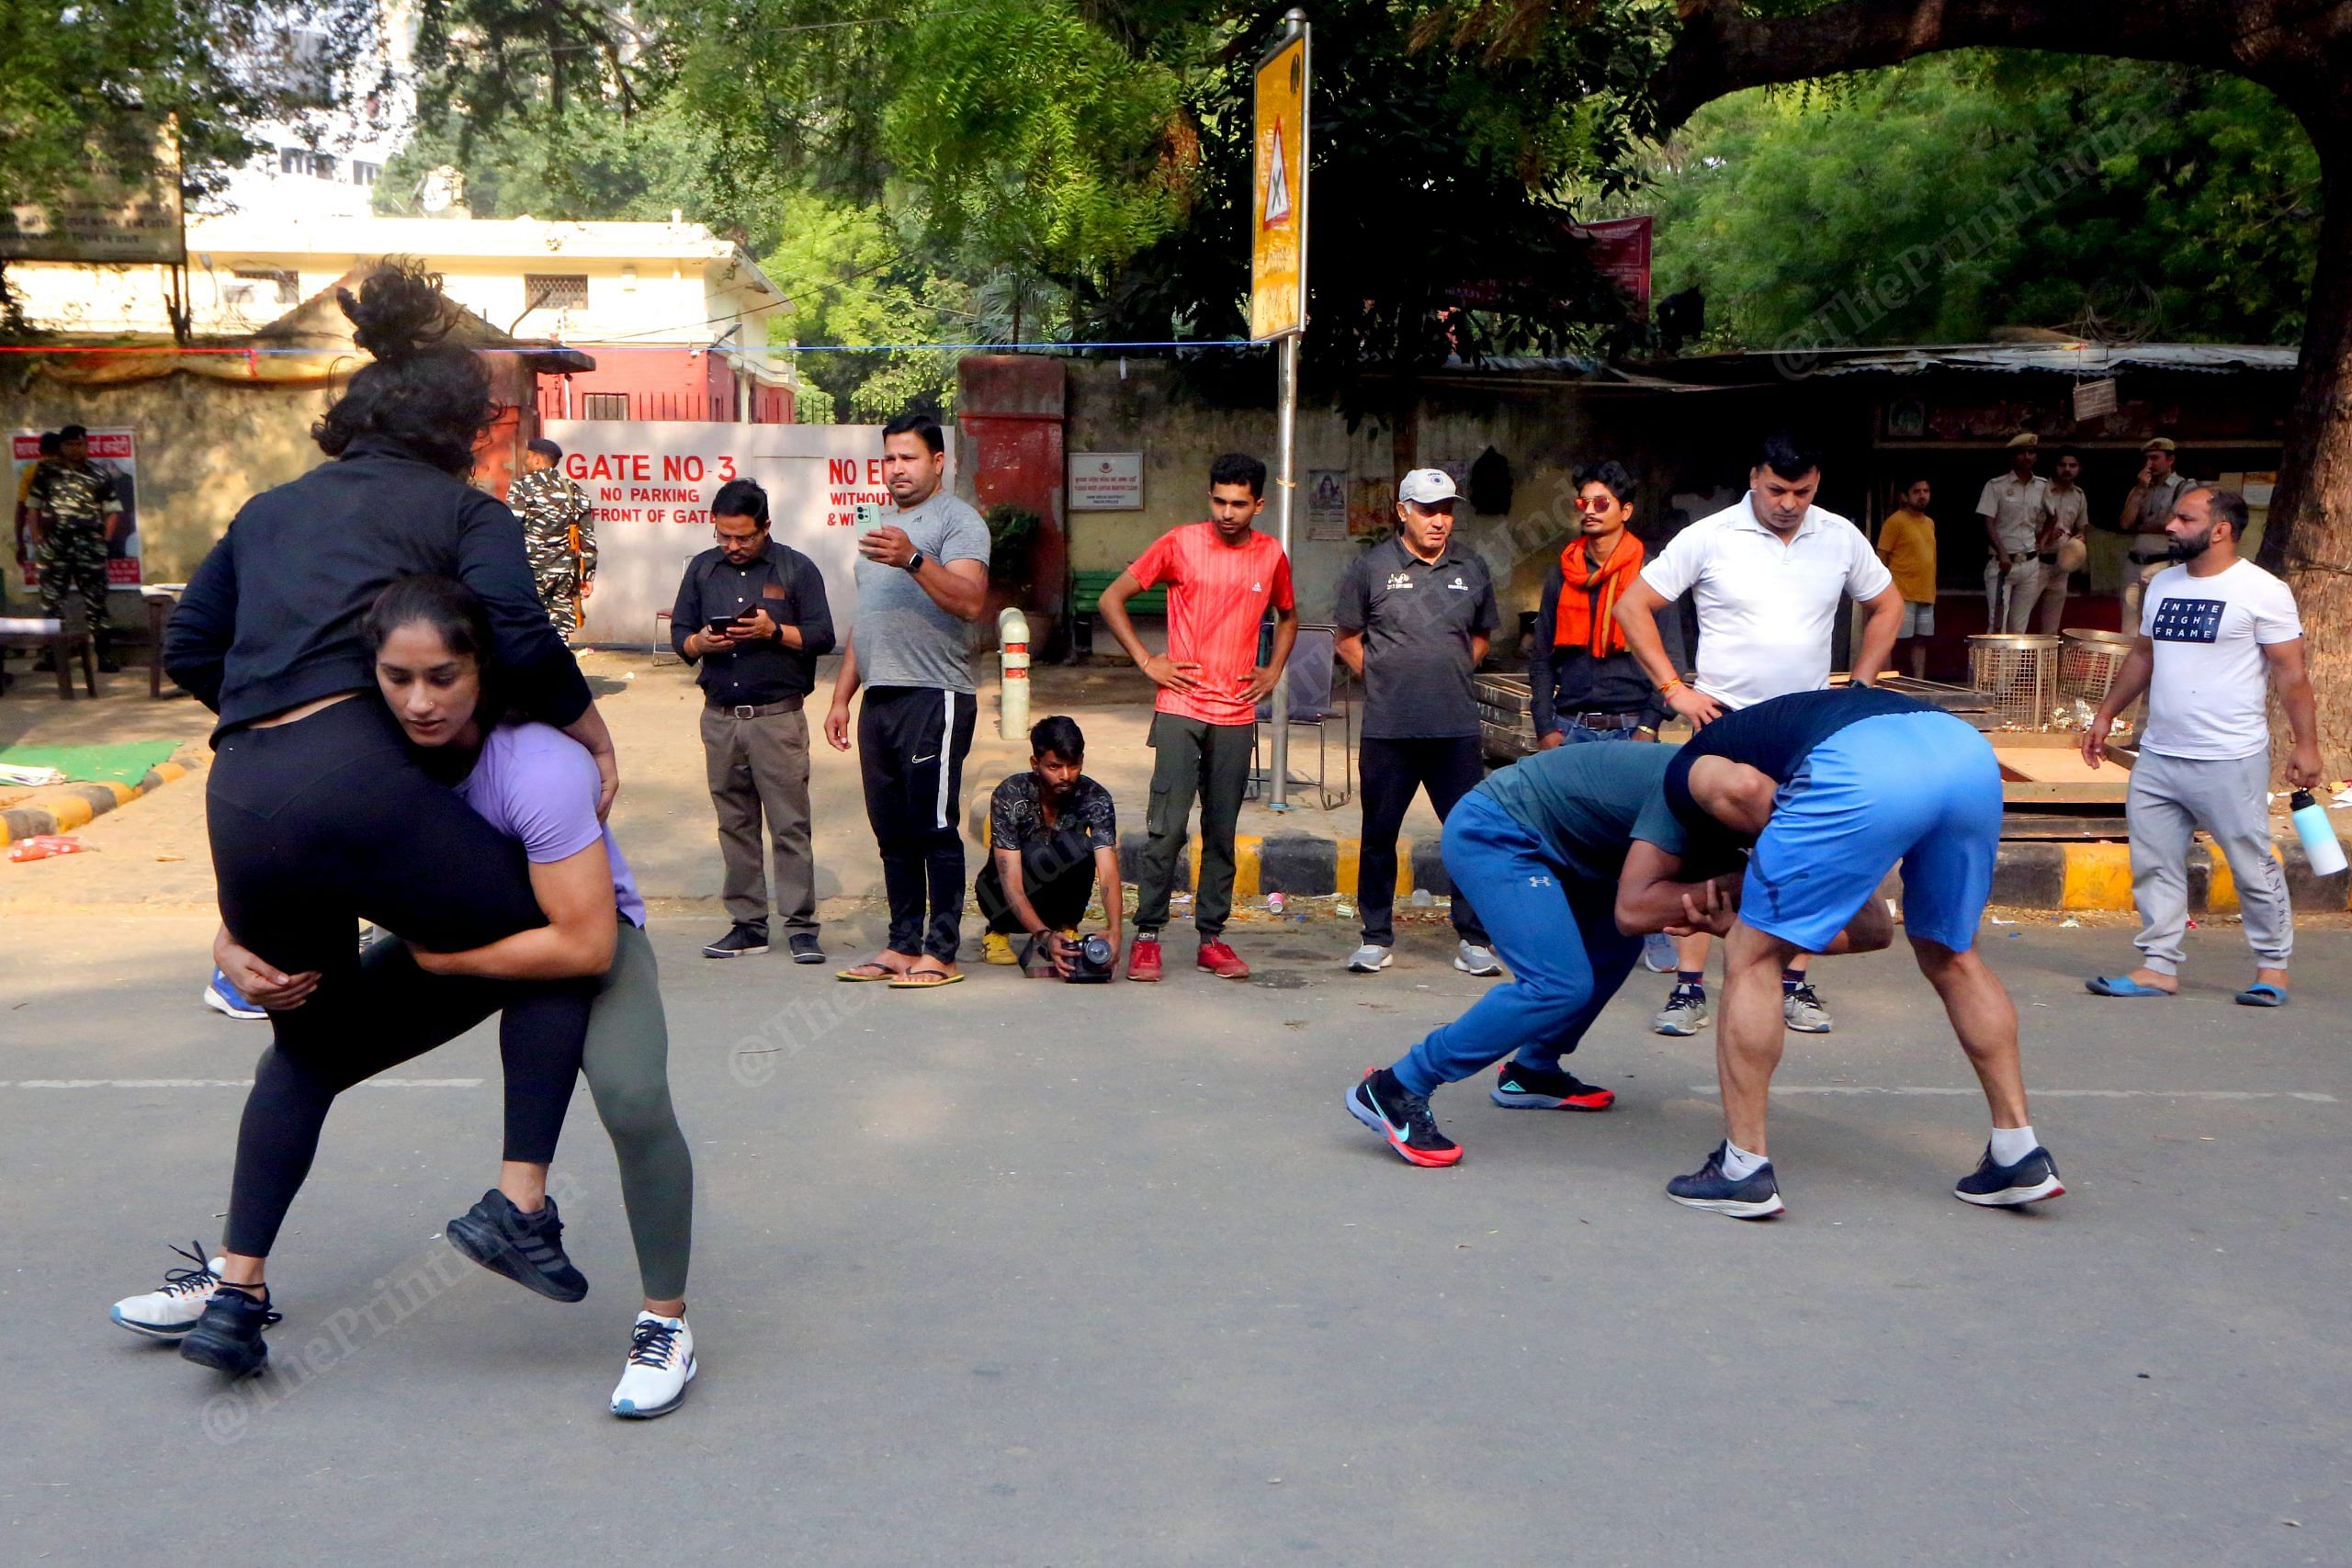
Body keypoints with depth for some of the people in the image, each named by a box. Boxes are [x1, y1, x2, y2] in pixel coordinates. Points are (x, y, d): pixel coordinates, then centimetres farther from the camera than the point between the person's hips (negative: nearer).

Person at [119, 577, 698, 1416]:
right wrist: (239, 954, -28)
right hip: (448, 940, 6)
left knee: (632, 1097, -32)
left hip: (587, 936, -5)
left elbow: (584, 943, -34)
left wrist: (443, 958, -28)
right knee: (295, 1065, 3)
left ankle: (666, 1323, -11)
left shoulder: (537, 767, -36)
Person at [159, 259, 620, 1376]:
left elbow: (187, 647, 22)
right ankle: (522, 1199, 0)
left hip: (239, 802, 6)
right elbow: (518, 640, -8)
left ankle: (235, 1294, 20)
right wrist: (592, 732, 5)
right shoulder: (465, 511, 9)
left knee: (312, 1038, 24)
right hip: (355, 782, -6)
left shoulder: (273, 508, 25)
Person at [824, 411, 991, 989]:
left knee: (934, 828, -6)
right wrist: (841, 698, 21)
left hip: (933, 697, -8)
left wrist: (913, 560, -33)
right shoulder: (881, 528, 23)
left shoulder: (957, 520, -4)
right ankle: (902, 945, 16)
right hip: (878, 698, 8)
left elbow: (971, 602, -21)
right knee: (893, 832, 10)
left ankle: (940, 953, -2)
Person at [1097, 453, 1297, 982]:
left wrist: (1273, 671, 12)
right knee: (1168, 827, -8)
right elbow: (1112, 599, 3)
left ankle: (1212, 938, 14)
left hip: (1237, 715, 3)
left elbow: (1287, 617, 27)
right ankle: (1147, 936, 1)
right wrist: (1146, 661, -3)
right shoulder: (1180, 543, -1)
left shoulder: (1272, 556, 8)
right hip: (1181, 708, -3)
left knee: (1222, 832, 7)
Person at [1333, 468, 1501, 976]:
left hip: (1457, 729, 2)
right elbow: (1347, 640, 9)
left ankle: (1473, 939, 10)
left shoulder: (1472, 570, 9)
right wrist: (1383, 680, 2)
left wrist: (1451, 677, 12)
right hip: (1388, 730, -2)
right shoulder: (1371, 567, 1)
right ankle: (1376, 938, 17)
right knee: (1379, 835, 5)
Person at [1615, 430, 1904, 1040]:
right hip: (1725, 717, -3)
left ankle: (1793, 985, 15)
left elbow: (1887, 607, 17)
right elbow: (1632, 608, -3)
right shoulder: (1709, 537, -6)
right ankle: (1688, 986, 1)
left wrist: (1859, 688, 8)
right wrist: (1674, 688, -8)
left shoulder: (1841, 538, 3)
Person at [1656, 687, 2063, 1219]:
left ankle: (1744, 1168, 10)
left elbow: (1741, 786, -1)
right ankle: (2020, 1154, 30)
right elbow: (1873, 929, 36)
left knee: (1751, 960, 10)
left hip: (1863, 770, -7)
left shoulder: (1685, 772, 27)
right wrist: (1750, 924, 38)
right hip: (1969, 750, 7)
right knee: (1952, 959, 29)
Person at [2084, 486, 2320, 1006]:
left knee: (2253, 867, 3)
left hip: (2231, 762, -6)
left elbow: (2291, 672, -8)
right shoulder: (2163, 584, 12)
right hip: (2157, 758, 7)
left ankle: (2273, 965, 18)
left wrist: (2305, 744, -11)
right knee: (2154, 865, 6)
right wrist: (2106, 714, 20)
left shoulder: (2262, 591, -8)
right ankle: (2158, 966, 12)